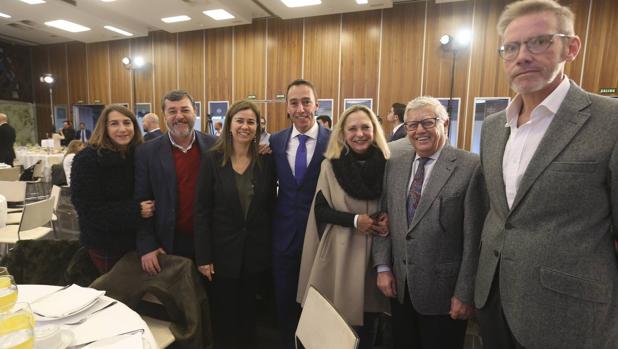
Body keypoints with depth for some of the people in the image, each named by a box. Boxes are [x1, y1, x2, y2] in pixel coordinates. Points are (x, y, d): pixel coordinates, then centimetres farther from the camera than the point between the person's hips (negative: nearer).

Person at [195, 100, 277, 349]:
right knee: (223, 313, 15)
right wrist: (203, 256, -10)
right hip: (223, 250, -1)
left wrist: (271, 246, 1)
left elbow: (270, 206, 2)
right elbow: (202, 211, -8)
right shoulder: (213, 159, -8)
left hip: (256, 250, 2)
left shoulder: (266, 161, -3)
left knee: (248, 311, 20)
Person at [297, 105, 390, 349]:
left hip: (375, 252, 2)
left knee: (368, 320, 15)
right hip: (340, 251, -1)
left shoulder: (386, 165, -1)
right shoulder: (331, 165, -5)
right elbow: (320, 209, -4)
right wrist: (355, 220, -16)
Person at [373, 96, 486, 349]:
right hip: (399, 285, 5)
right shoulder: (394, 165, 4)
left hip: (443, 289, -4)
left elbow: (475, 237, -13)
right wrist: (383, 267, 1)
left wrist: (465, 293, -11)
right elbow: (385, 219, 5)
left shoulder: (470, 166, -13)